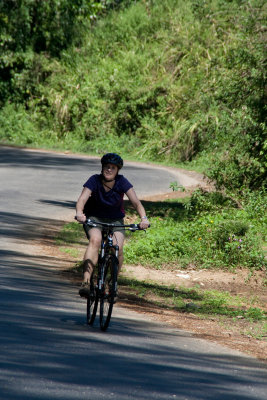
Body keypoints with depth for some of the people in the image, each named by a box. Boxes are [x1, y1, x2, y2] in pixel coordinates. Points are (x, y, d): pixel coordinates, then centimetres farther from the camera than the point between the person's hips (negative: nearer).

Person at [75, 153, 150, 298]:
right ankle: (86, 282, -41)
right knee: (95, 240, -32)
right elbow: (82, 199, -30)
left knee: (118, 248, -23)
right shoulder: (94, 180, -17)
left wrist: (143, 218, -41)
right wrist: (79, 213, -51)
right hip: (94, 218, -1)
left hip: (115, 220, 1)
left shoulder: (122, 182, -14)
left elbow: (136, 202, -23)